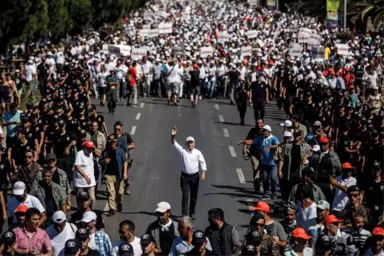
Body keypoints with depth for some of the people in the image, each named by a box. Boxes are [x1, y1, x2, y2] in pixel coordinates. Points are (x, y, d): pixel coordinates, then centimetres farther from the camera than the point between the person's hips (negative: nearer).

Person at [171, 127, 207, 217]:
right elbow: (174, 143, -10)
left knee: (194, 196, 11)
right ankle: (184, 214, -8)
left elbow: (203, 163, -1)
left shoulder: (198, 152, -2)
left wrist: (203, 173, -14)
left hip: (195, 176, 1)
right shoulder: (183, 151, -2)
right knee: (185, 196, -7)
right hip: (185, 176, -1)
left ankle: (191, 213, 27)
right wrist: (173, 136, -29)